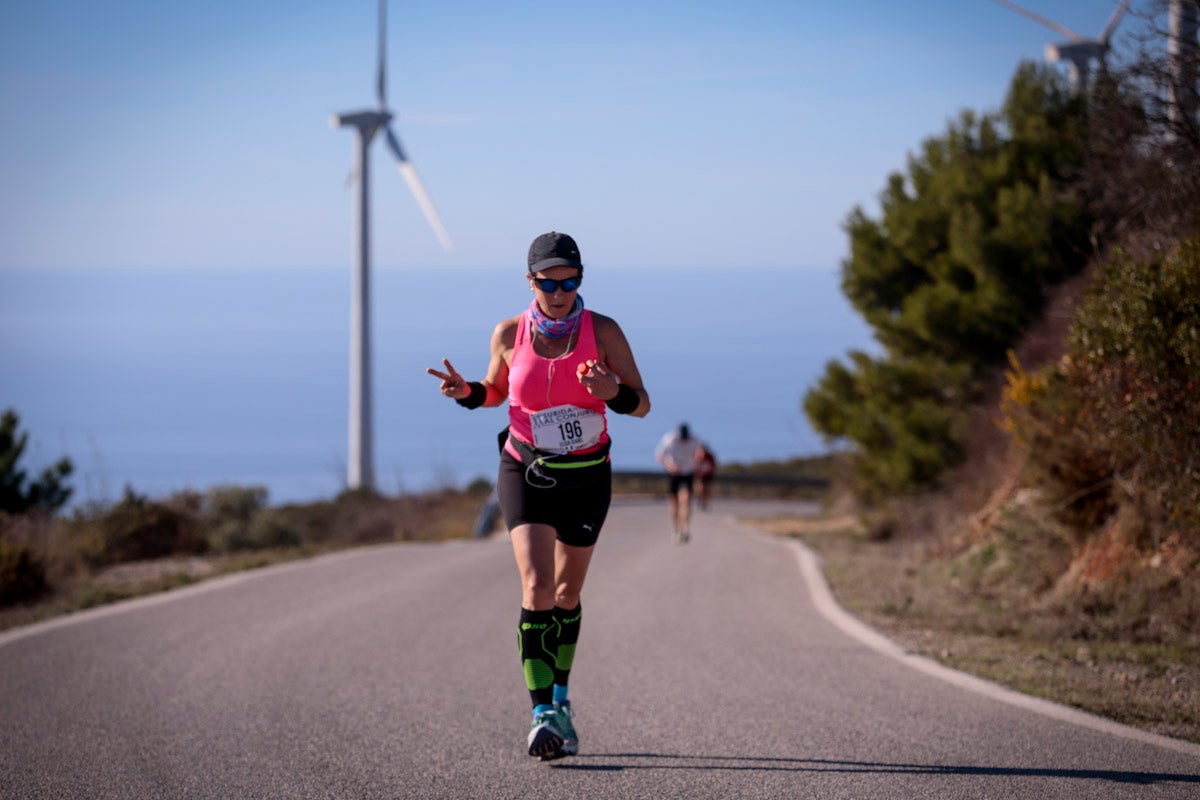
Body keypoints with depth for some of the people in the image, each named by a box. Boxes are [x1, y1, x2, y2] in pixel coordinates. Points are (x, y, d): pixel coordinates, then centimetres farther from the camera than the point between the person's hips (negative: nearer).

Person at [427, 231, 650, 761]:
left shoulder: (603, 332, -9)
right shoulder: (510, 334, -5)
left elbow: (641, 404, -6)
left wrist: (612, 392, -28)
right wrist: (466, 392, -8)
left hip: (587, 477, 1)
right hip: (526, 473, -1)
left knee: (567, 593, 13)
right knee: (537, 587, -17)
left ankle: (560, 700, 34)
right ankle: (542, 714, -21)